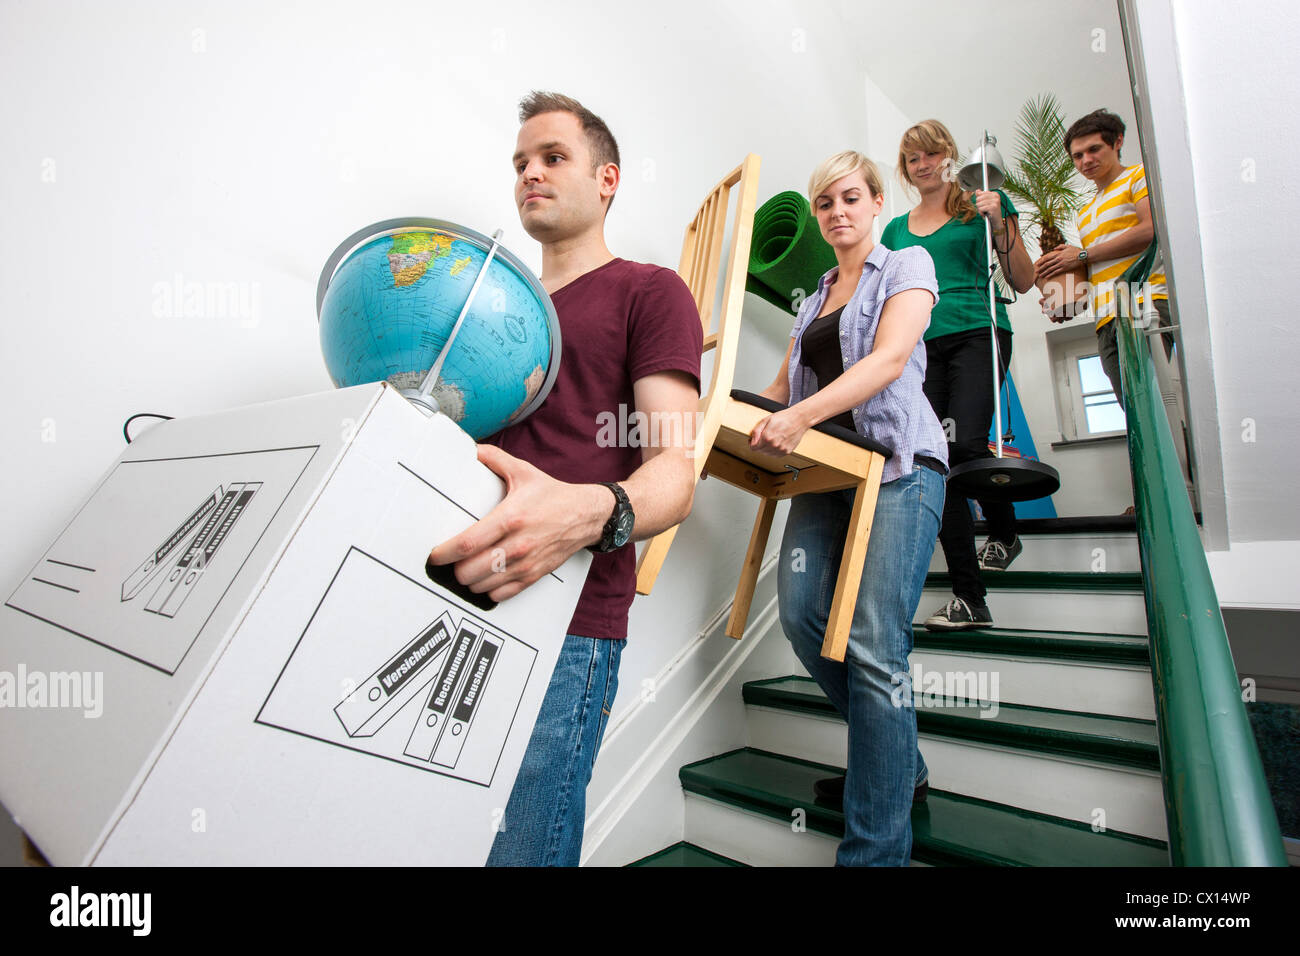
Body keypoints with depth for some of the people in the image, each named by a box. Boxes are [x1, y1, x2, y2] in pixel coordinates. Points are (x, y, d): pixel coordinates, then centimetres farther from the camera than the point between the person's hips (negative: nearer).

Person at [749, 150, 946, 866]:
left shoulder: (907, 266, 9)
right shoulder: (813, 300, 27)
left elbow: (890, 358, -10)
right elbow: (783, 387, 22)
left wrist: (802, 415, -25)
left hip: (898, 462, -5)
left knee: (873, 642, -13)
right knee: (801, 612, -8)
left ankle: (874, 850, -1)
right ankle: (897, 763, 16)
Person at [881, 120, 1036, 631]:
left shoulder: (982, 204, 13)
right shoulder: (896, 229, 22)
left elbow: (1023, 282, 8)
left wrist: (998, 224, -3)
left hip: (976, 334, -3)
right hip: (921, 345, 3)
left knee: (963, 443, -23)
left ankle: (1005, 532, 12)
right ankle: (970, 599, -1)